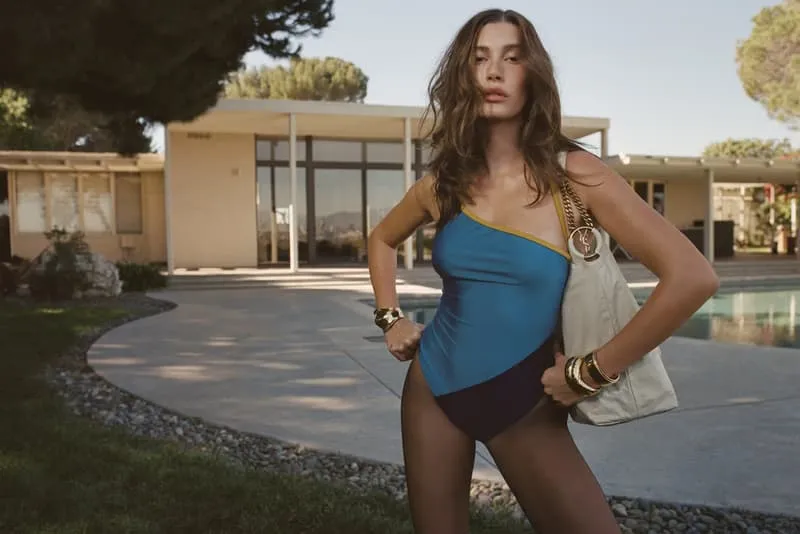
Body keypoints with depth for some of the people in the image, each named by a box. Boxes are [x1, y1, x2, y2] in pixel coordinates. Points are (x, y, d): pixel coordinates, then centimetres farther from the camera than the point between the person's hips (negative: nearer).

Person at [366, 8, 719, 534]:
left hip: (525, 408, -2)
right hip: (433, 389, 3)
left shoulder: (574, 175, -13)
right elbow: (382, 241, 19)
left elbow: (693, 277, -21)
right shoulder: (444, 182, -3)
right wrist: (391, 319, 5)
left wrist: (592, 373, -18)